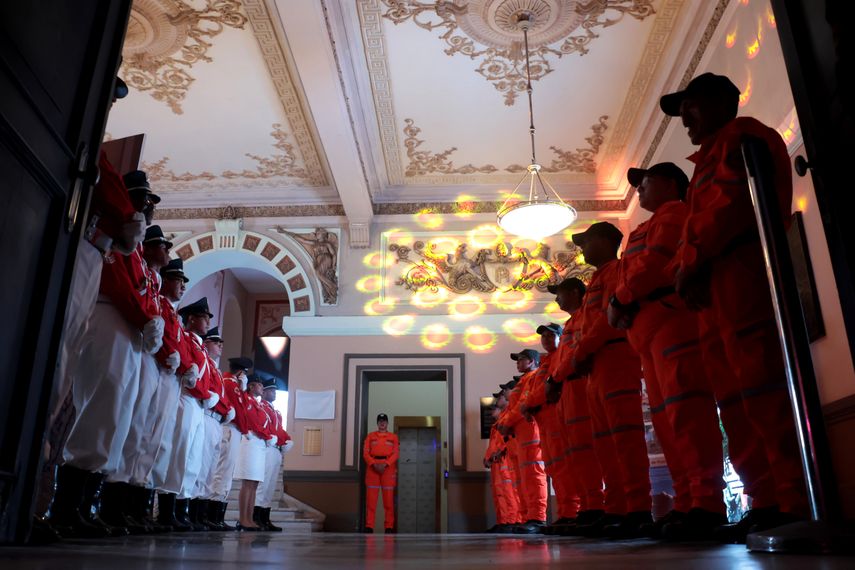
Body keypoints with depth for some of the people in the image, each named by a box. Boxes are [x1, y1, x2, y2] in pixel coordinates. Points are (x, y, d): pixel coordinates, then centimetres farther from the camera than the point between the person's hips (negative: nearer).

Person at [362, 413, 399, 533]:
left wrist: (385, 464, -12)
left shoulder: (394, 437, 12)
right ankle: (369, 526, 0)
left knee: (389, 500, -2)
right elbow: (365, 453, 5)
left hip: (388, 468, 0)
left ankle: (389, 527, 2)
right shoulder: (370, 436, 14)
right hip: (372, 468, 1)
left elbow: (395, 454, 3)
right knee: (370, 499, -3)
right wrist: (374, 464, -10)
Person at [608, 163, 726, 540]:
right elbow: (634, 270, 22)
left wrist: (619, 299, -7)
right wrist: (622, 305, 2)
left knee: (684, 408, -17)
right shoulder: (647, 229, 32)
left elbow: (656, 260, -12)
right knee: (666, 416, 5)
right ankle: (686, 504, 7)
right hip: (649, 325, 10)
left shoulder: (673, 212, 5)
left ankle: (707, 504, -18)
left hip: (671, 317, -10)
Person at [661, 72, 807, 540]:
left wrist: (690, 261, -10)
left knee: (761, 389, -15)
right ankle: (767, 501, 5)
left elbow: (732, 201, -12)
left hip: (742, 273, -10)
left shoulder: (743, 135, 5)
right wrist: (687, 270, 6)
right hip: (716, 286, 10)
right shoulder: (712, 157, 33)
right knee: (735, 396, 4)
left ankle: (795, 502, -14)